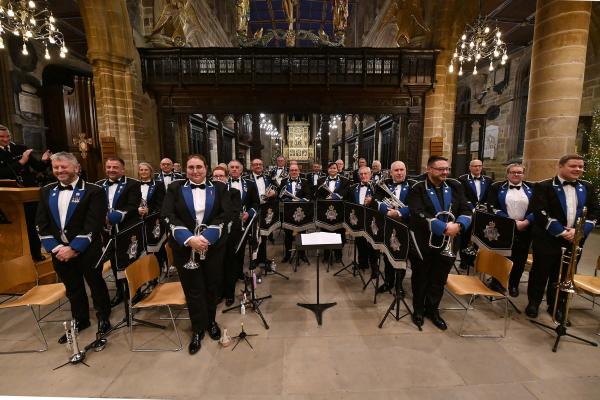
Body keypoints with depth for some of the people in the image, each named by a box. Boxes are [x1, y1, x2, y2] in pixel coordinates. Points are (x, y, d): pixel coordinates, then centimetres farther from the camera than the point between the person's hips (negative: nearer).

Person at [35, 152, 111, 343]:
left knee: (96, 284, 8)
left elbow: (93, 224, -15)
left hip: (87, 250, -5)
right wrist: (55, 247, -7)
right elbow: (42, 224, 5)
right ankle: (80, 320, 37)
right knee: (72, 288, 18)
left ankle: (103, 318, 28)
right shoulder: (46, 192, 8)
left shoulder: (93, 191, -10)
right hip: (59, 251, 5)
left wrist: (74, 248, -17)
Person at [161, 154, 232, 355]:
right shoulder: (175, 188, 3)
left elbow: (224, 215, -7)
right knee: (192, 288, 8)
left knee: (212, 285, 13)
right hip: (184, 247, 0)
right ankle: (197, 329, 28)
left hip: (213, 246, 0)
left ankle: (211, 321, 37)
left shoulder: (219, 188, 1)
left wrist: (206, 237, -19)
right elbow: (168, 216, -6)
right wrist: (190, 239, -19)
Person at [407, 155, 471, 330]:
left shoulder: (455, 186, 5)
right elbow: (419, 215, -21)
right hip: (422, 242, -4)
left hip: (447, 243, 4)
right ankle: (418, 309, 33)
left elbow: (467, 211, 2)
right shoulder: (418, 189, -10)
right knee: (421, 278, 13)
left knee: (439, 279, 17)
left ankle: (432, 309, 37)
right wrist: (444, 228, -25)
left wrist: (458, 225, -18)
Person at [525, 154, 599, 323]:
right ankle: (533, 303, 22)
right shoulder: (544, 186, -7)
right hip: (548, 239, -4)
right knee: (540, 273, 6)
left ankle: (557, 306, 29)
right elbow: (540, 212, -14)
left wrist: (579, 230, -9)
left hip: (574, 240, 5)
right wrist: (561, 232, -17)